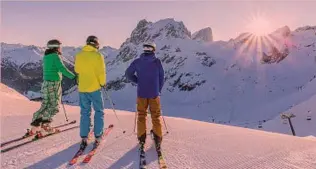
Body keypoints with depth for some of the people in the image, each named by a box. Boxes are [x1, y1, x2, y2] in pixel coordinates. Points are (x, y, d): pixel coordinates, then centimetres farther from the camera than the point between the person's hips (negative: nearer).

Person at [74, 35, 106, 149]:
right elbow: (101, 72, -12)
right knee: (98, 112, 11)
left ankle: (84, 138, 12)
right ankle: (98, 137, 12)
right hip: (95, 87, -4)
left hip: (82, 88, 4)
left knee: (85, 113, 13)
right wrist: (102, 83, 3)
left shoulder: (79, 55, 1)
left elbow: (76, 70, 11)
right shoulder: (98, 55, -12)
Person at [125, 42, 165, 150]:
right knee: (156, 116, 11)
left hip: (141, 93, 1)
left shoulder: (137, 61, -4)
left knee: (141, 116, 14)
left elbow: (128, 74, 2)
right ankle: (158, 139, 15)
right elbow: (161, 77, -1)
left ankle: (141, 138, 17)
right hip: (154, 94, -1)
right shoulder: (157, 61, -7)